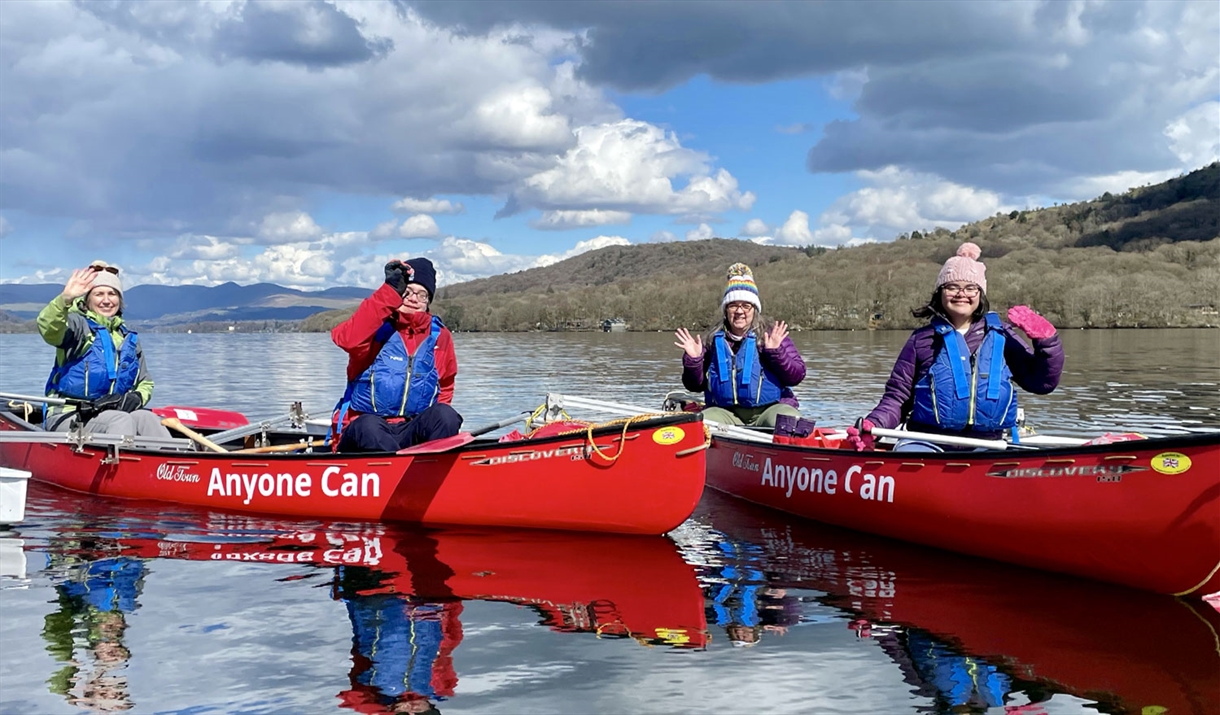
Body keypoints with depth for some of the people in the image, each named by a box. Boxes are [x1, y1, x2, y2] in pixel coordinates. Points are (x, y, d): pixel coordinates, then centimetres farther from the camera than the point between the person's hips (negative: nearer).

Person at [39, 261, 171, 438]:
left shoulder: (129, 338, 19)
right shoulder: (77, 325, 2)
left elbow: (145, 383, 23)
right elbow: (48, 328, -22)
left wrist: (136, 397, -1)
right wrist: (65, 298, -40)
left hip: (113, 414, 5)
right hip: (69, 416, -5)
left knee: (146, 418, -26)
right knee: (122, 420, -33)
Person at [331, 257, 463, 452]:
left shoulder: (440, 336, 12)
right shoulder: (375, 327, 0)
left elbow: (445, 388, 26)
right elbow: (347, 340, -25)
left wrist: (436, 419, 6)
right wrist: (391, 291, -25)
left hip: (413, 431, 4)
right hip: (366, 430, -3)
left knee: (446, 416, -27)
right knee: (368, 426, -37)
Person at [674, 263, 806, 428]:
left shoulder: (772, 336, 5)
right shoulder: (713, 341, 11)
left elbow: (797, 376, -2)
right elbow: (694, 385, 14)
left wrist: (776, 352, -16)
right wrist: (693, 359, -4)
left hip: (769, 409, -2)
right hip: (726, 413, 2)